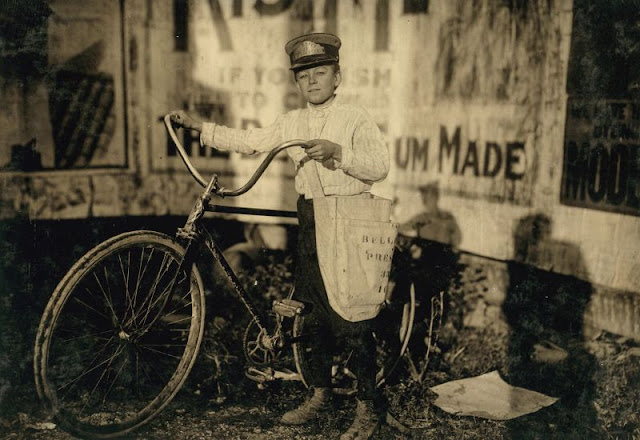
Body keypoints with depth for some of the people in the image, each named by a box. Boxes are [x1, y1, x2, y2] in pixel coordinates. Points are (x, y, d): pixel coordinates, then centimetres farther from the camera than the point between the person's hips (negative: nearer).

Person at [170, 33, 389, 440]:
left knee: (354, 315, -3)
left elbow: (380, 165, -15)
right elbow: (248, 141, 13)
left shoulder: (356, 118, -5)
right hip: (311, 219, 6)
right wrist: (198, 126, 8)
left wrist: (337, 151, -29)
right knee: (316, 312, 13)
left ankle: (369, 407, 10)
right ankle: (320, 394, 28)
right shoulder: (293, 123, 13)